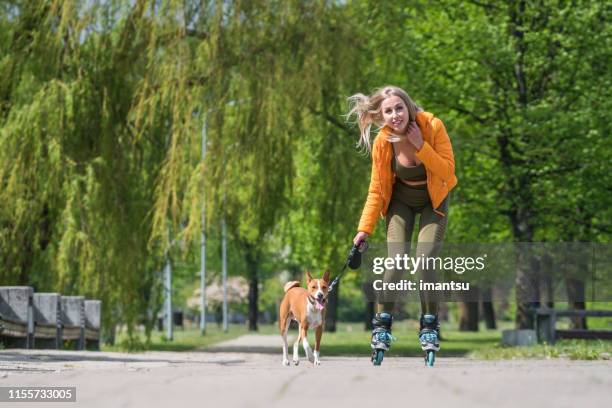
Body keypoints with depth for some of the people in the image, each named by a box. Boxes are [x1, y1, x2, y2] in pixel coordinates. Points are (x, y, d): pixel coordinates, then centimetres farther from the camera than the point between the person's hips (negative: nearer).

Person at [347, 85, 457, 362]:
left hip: (433, 202, -1)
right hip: (401, 202, 1)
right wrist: (364, 229, -13)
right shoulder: (383, 143, -20)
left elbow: (448, 172, -26)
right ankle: (382, 323, 4)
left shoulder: (432, 126, -25)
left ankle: (429, 325, 2)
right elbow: (377, 189, -9)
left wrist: (420, 145, -35)